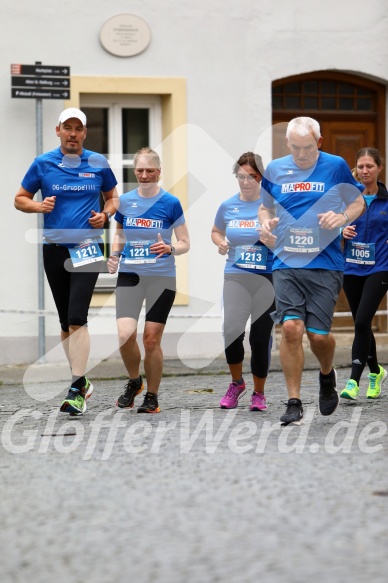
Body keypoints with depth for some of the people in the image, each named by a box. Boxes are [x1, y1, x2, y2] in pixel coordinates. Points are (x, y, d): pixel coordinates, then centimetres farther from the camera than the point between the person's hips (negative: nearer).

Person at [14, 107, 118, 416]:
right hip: (54, 248, 2)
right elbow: (20, 199, 9)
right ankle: (81, 381, 23)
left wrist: (105, 214, -3)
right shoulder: (43, 164, 2)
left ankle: (77, 389, -18)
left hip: (87, 248, -2)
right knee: (66, 322, 10)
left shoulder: (98, 164, 2)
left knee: (77, 318, -15)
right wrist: (38, 206, -11)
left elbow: (113, 196, 17)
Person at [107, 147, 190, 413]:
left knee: (152, 339, -1)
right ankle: (134, 381, 14)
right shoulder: (124, 201, 5)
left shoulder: (171, 203, -4)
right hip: (129, 275, 2)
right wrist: (114, 254, 3)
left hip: (162, 278, -2)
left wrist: (170, 248, -21)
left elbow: (185, 244, 0)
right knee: (125, 335, -13)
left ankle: (152, 396, 16)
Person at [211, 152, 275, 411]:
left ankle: (259, 393, 19)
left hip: (268, 276, -2)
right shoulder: (228, 206, 7)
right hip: (236, 276, 2)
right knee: (232, 330, -14)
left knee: (261, 336, 1)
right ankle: (237, 383, 13)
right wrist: (220, 243, 3)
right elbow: (216, 231, 24)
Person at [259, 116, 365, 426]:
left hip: (325, 264, -1)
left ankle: (327, 376, 32)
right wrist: (267, 222, -1)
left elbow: (358, 203, 11)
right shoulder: (275, 169, 7)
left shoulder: (336, 166, 1)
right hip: (286, 263, 2)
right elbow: (265, 206, 21)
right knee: (291, 327, -12)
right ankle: (294, 403, -2)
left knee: (319, 334, -4)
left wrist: (343, 217, -11)